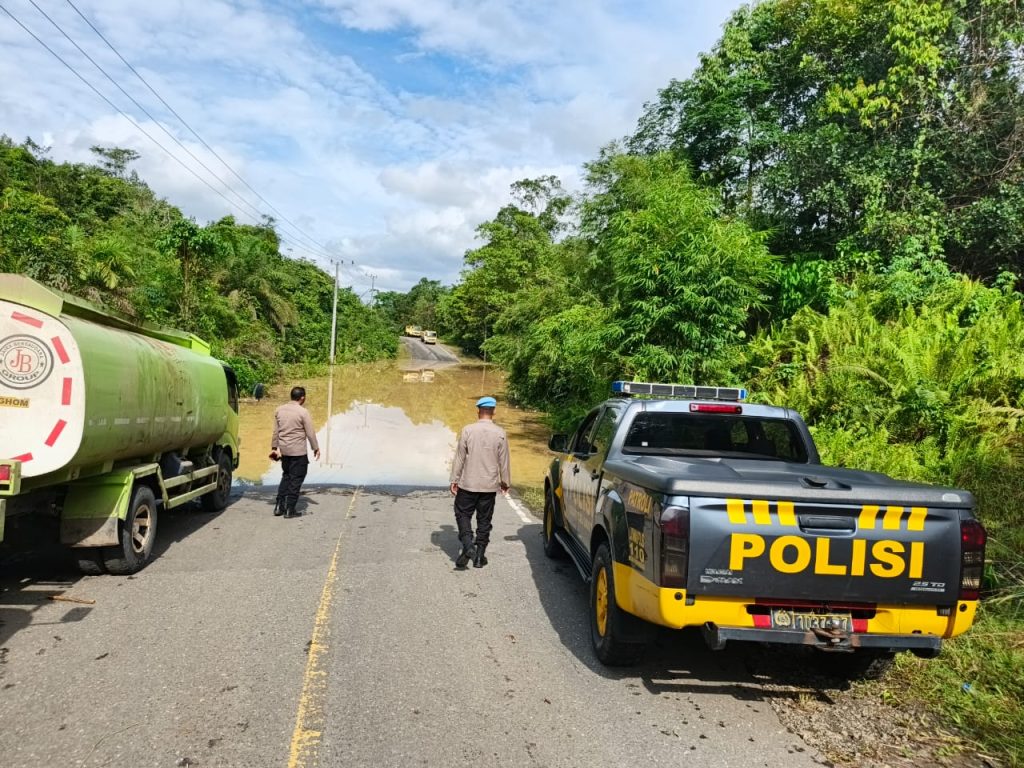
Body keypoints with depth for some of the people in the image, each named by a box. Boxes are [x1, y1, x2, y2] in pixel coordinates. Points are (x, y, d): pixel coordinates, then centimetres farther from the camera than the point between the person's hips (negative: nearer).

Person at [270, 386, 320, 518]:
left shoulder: (279, 410, 5)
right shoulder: (303, 412, -13)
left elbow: (276, 431, 10)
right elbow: (310, 433, -10)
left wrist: (274, 447, 19)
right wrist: (316, 448, 1)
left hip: (284, 450, 6)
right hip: (298, 452, -6)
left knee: (286, 476, 19)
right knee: (296, 479, 2)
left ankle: (279, 506, 16)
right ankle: (290, 509, 2)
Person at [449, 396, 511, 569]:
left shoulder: (468, 430, -9)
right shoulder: (500, 433, -4)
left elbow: (459, 457, -5)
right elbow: (503, 461, 2)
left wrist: (454, 479, 3)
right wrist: (505, 481, 15)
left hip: (468, 483, -2)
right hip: (489, 485, 2)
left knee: (463, 514, 11)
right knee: (484, 520, 10)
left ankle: (468, 545, -10)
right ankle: (479, 556, 13)